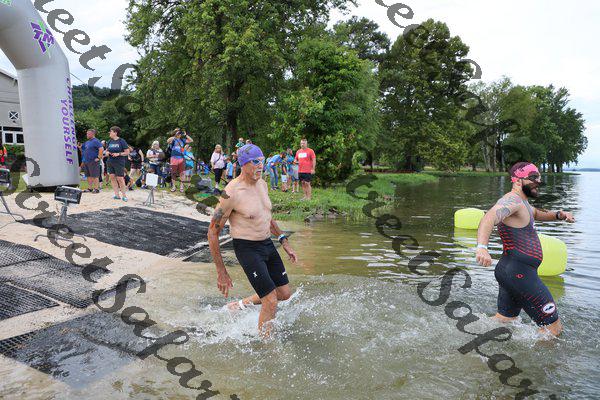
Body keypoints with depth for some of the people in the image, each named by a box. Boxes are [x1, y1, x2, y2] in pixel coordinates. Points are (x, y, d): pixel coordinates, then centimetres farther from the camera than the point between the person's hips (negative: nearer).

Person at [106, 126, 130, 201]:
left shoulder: (122, 141, -5)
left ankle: (124, 195, 4)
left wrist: (118, 154, -19)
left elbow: (127, 152, -6)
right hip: (110, 162, 6)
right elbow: (106, 150, 21)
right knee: (112, 177, 3)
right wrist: (107, 153, -2)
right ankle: (117, 195, 9)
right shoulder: (109, 141, 11)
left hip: (119, 163, -6)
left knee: (120, 178, -6)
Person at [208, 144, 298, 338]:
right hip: (247, 249, -8)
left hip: (268, 244, 8)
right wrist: (221, 272, -13)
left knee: (285, 294, 13)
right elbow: (213, 232, -14)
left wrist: (284, 241, 15)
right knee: (271, 302, -8)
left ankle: (240, 305, 32)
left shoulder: (262, 184, 4)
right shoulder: (232, 193, -20)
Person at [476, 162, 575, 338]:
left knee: (503, 320, 22)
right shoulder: (512, 200, -17)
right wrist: (482, 247, -55)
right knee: (553, 327, -1)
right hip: (519, 272, -11)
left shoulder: (521, 201, 17)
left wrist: (558, 215, 15)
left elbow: (536, 214, 36)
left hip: (511, 271, 11)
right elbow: (489, 218, -36)